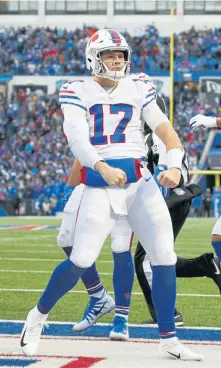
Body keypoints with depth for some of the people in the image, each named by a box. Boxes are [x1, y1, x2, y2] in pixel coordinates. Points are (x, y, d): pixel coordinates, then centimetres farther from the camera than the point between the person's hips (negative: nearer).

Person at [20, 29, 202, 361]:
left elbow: (165, 129, 3)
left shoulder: (138, 90, 12)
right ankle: (38, 315, 16)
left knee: (165, 258, -4)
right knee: (81, 261, -10)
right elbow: (76, 139, -12)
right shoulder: (77, 93, 3)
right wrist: (103, 168, -31)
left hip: (140, 183, 3)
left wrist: (175, 165, -16)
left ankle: (169, 340, 9)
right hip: (99, 185, -3)